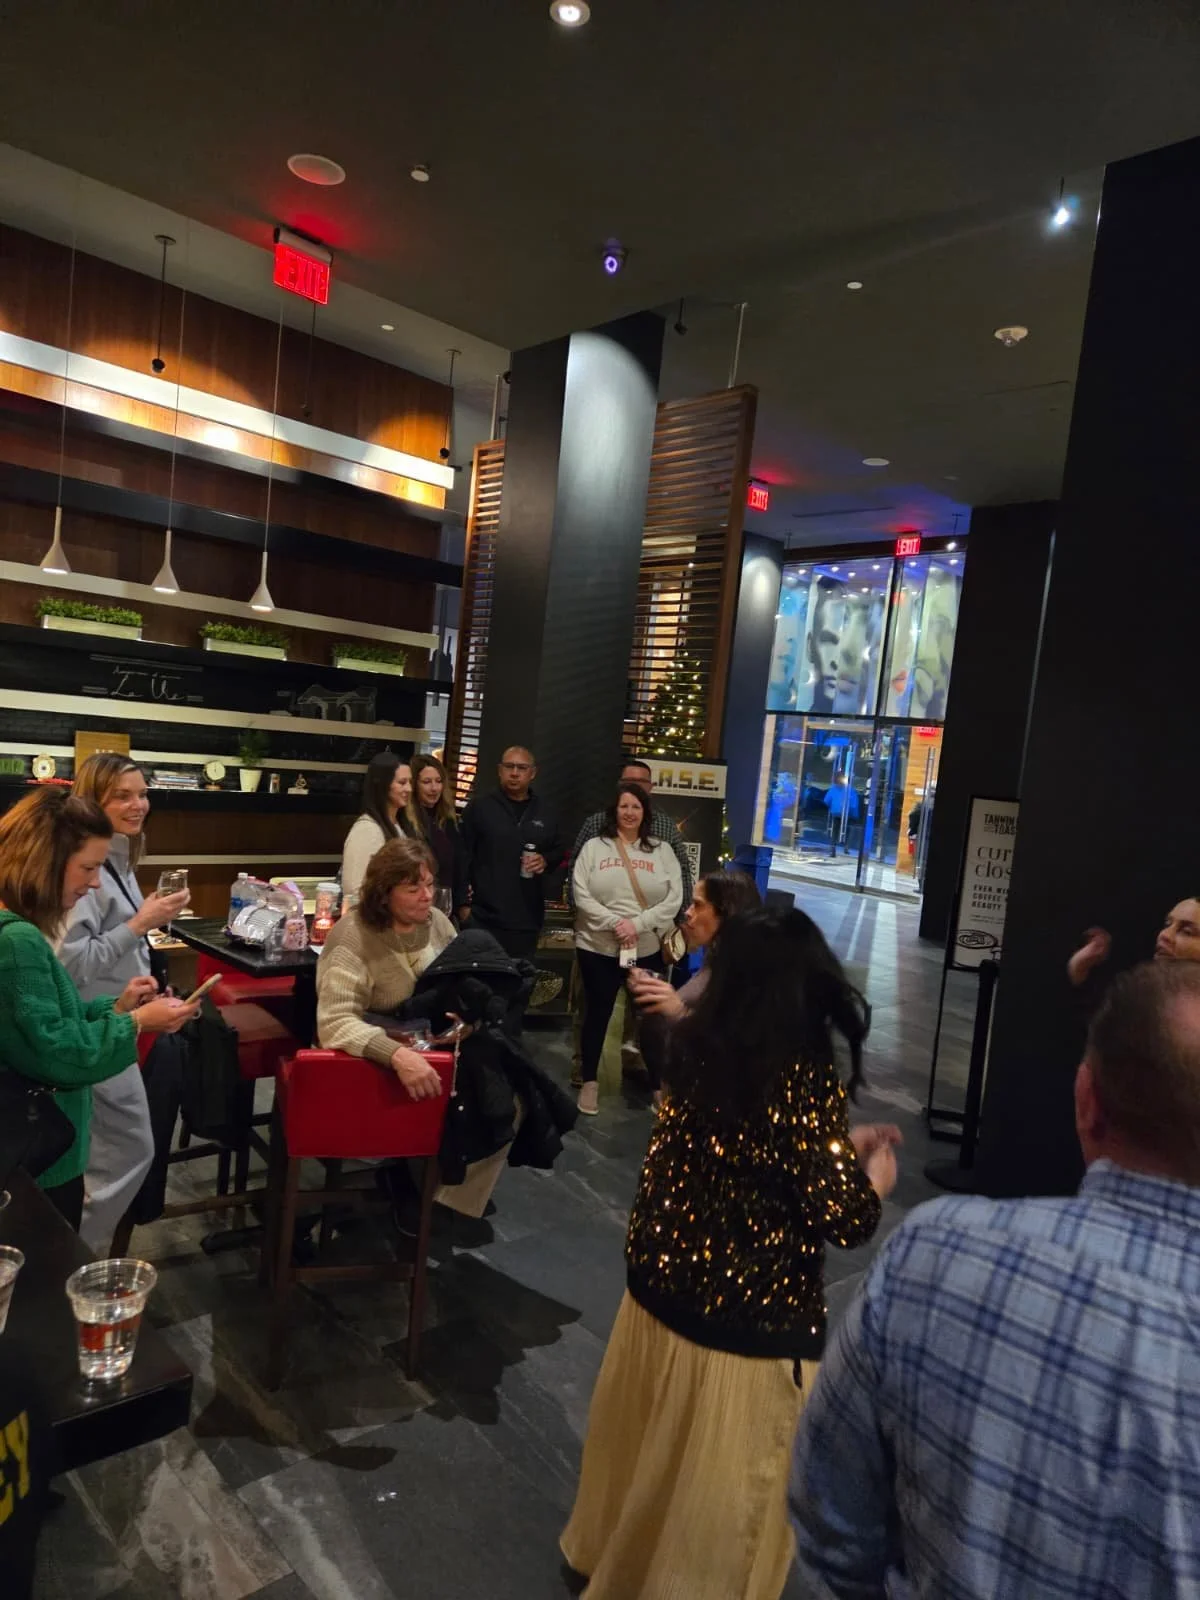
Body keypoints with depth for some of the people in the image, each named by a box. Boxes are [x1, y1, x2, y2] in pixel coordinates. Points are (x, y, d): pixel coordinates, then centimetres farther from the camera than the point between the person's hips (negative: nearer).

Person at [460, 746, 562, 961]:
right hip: (484, 915, -3)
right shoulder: (479, 806, 0)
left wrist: (545, 861, -2)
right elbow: (463, 854, -3)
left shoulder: (545, 813, 12)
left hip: (527, 918, 4)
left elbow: (558, 850, 21)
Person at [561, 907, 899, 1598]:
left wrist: (842, 1143, 15)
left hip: (659, 1292, 7)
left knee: (654, 1459, 32)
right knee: (723, 1494, 20)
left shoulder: (699, 1048, -6)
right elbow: (846, 1221, -21)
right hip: (747, 1325, -7)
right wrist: (876, 1174, 0)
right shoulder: (805, 1076, -24)